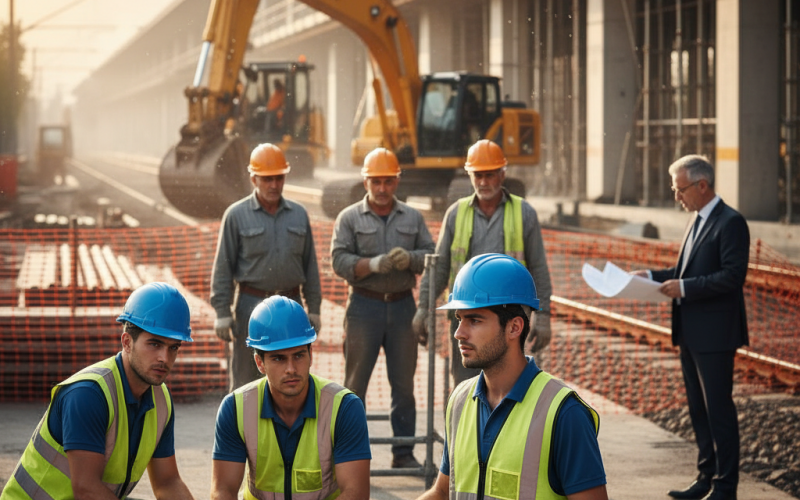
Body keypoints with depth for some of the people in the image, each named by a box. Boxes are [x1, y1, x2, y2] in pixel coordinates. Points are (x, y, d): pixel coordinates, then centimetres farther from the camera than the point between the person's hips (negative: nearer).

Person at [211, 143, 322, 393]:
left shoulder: (299, 214, 9)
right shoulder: (237, 215, -2)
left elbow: (310, 264, 12)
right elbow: (223, 267, -2)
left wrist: (314, 308, 8)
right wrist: (222, 312, -8)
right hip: (252, 304, -3)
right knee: (245, 377, 1)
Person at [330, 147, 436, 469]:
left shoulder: (413, 218, 12)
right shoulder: (349, 218, 4)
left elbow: (431, 256, 5)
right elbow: (339, 261, -6)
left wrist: (409, 259, -15)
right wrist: (373, 265, -21)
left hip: (402, 305, 3)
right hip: (364, 306, -2)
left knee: (404, 382, 5)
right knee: (356, 382, -1)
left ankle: (403, 452, 13)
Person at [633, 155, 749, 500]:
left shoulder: (730, 223, -14)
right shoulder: (697, 221, 15)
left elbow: (733, 275, -21)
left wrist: (684, 287, -22)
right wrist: (654, 276, 8)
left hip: (714, 335, -10)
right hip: (690, 334, 10)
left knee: (719, 410, -4)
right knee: (699, 409, 15)